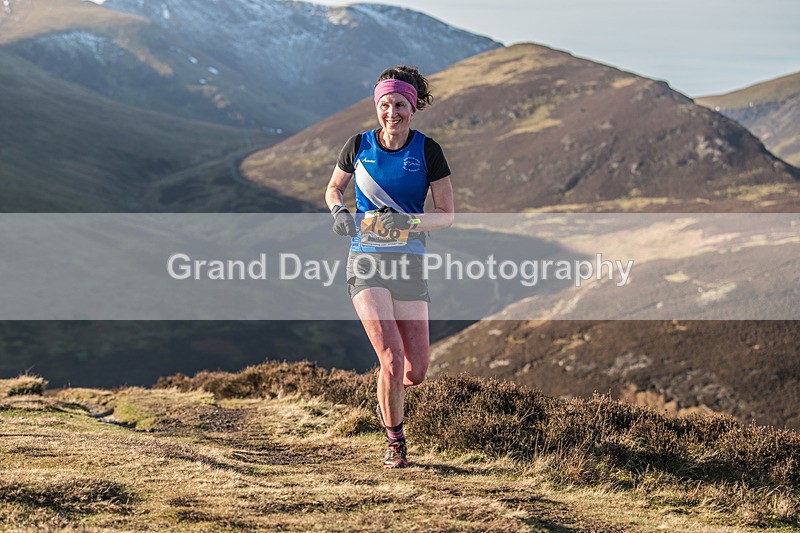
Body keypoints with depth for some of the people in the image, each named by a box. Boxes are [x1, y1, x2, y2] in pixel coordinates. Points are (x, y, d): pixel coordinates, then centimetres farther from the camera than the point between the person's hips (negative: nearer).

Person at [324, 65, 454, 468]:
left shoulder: (427, 150, -2)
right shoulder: (359, 145, 1)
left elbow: (447, 214, -1)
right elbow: (333, 188, 17)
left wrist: (409, 221, -19)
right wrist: (339, 211, -5)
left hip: (409, 263, 1)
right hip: (366, 261, -1)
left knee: (417, 370, 2)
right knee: (392, 358, -16)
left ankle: (389, 395, 40)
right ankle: (395, 442, 5)